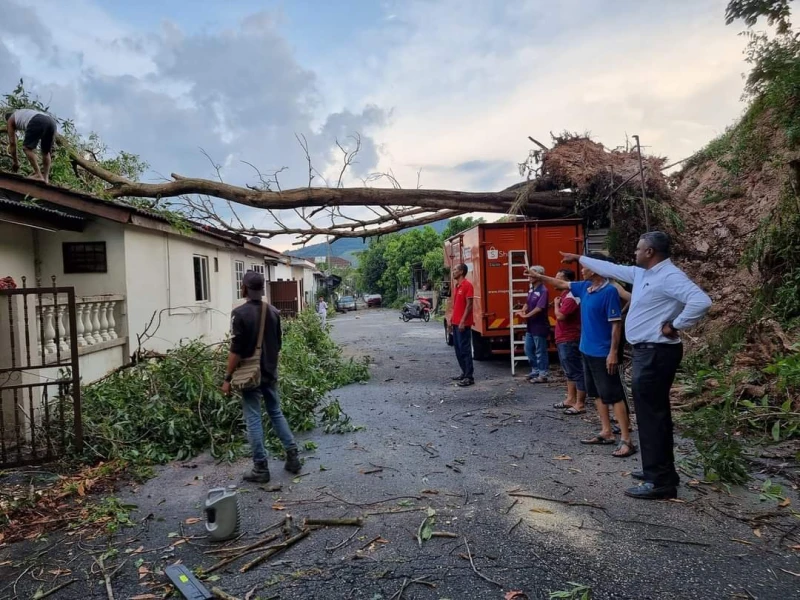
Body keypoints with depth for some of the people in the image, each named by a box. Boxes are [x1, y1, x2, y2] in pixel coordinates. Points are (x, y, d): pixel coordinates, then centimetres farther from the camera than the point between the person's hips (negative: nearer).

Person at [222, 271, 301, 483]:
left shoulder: (240, 313, -15)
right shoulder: (273, 311, 4)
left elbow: (236, 350, -17)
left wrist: (228, 378, -9)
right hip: (270, 373, 6)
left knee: (253, 420, 2)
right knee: (276, 413, 17)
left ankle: (261, 468, 7)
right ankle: (293, 457, 17)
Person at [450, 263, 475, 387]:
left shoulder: (467, 285, -12)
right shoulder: (457, 286, 15)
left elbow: (469, 305, -16)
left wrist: (462, 321, -21)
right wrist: (451, 319, 17)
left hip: (463, 324, -9)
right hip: (456, 323, 9)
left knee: (465, 350, -6)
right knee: (458, 349, 13)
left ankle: (469, 377, -2)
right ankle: (465, 373, 23)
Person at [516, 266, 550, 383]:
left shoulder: (543, 291, -18)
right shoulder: (531, 289, 10)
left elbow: (539, 308, -26)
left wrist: (526, 316, -22)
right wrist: (522, 311, -3)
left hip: (540, 326, -9)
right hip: (530, 326, 9)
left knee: (540, 352, 1)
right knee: (528, 349, 16)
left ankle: (543, 375, 11)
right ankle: (535, 370, 29)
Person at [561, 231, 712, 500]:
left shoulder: (670, 276, -17)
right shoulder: (641, 273, 13)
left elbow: (701, 301, -30)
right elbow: (610, 268, 25)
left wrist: (675, 326, -21)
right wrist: (579, 258, 31)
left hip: (656, 354, -10)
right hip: (647, 352, 10)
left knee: (651, 415, -6)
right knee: (654, 413, 16)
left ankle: (660, 482, 2)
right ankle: (660, 470, 28)